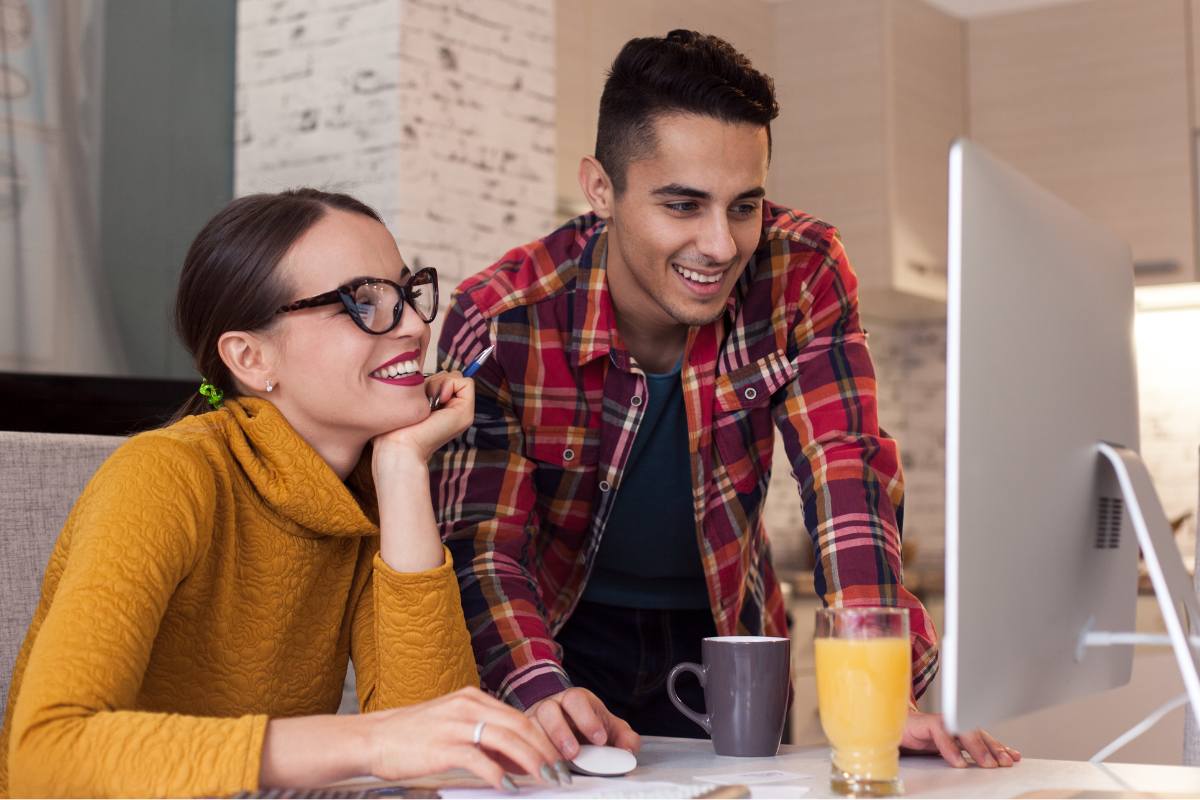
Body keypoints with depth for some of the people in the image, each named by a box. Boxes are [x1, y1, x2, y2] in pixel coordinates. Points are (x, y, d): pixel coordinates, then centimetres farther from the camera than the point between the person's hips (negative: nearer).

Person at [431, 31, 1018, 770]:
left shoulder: (802, 274, -17)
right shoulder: (499, 321, -22)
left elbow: (845, 473, -23)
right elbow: (482, 542, -22)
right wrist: (540, 691, -41)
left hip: (722, 633, 2)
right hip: (564, 631, -1)